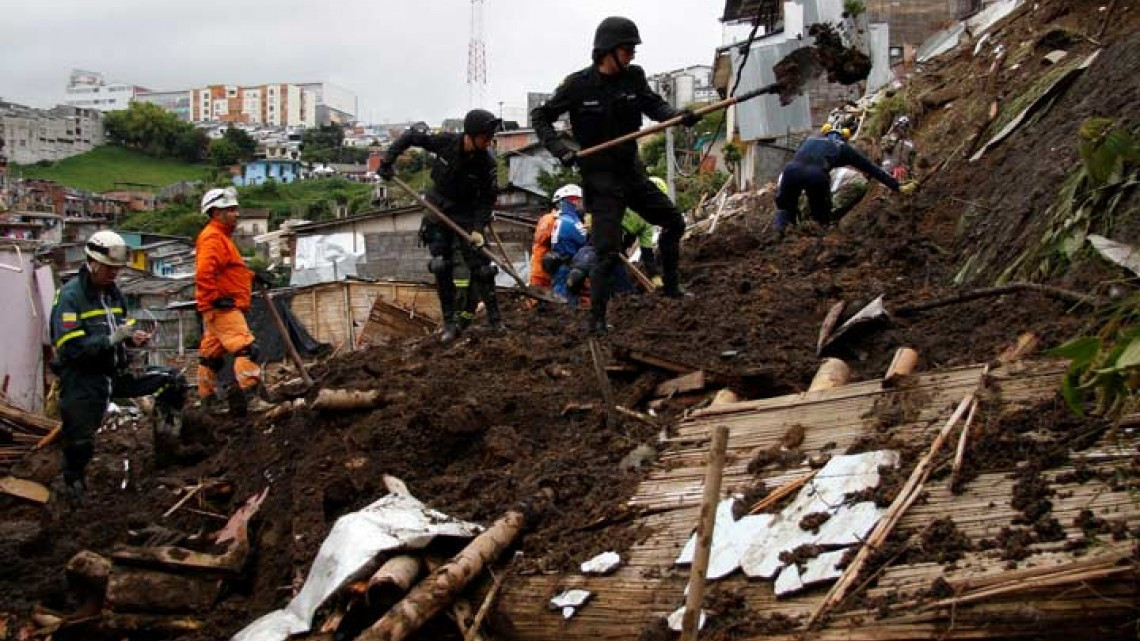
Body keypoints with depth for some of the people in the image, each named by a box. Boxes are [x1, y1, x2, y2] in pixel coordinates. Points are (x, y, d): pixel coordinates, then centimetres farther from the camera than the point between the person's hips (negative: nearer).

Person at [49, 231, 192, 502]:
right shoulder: (70, 296, -15)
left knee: (173, 380, 2)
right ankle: (73, 487, 20)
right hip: (83, 380, -7)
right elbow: (70, 347, -22)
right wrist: (111, 339, -28)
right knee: (81, 443, -9)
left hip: (116, 372, 7)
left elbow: (125, 325, 20)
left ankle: (166, 441, 8)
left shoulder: (112, 291, 9)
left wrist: (134, 336, -4)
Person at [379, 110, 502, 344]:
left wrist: (478, 229, -24)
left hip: (467, 214, -1)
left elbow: (488, 199, -12)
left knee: (480, 266, -6)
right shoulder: (445, 142, -20)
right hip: (437, 210, 1)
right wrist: (387, 162, -7)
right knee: (441, 267, -4)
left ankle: (495, 320, 4)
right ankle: (450, 323, 2)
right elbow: (410, 135, -5)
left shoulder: (486, 162, -20)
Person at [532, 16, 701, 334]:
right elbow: (540, 117, -8)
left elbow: (654, 105, -6)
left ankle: (670, 286, 32)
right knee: (608, 250, -10)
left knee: (674, 222, 15)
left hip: (632, 171, 6)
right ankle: (597, 318, 1)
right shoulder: (579, 85, -15)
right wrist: (560, 150, -21)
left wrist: (678, 115, -27)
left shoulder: (633, 77, -4)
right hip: (601, 179, -6)